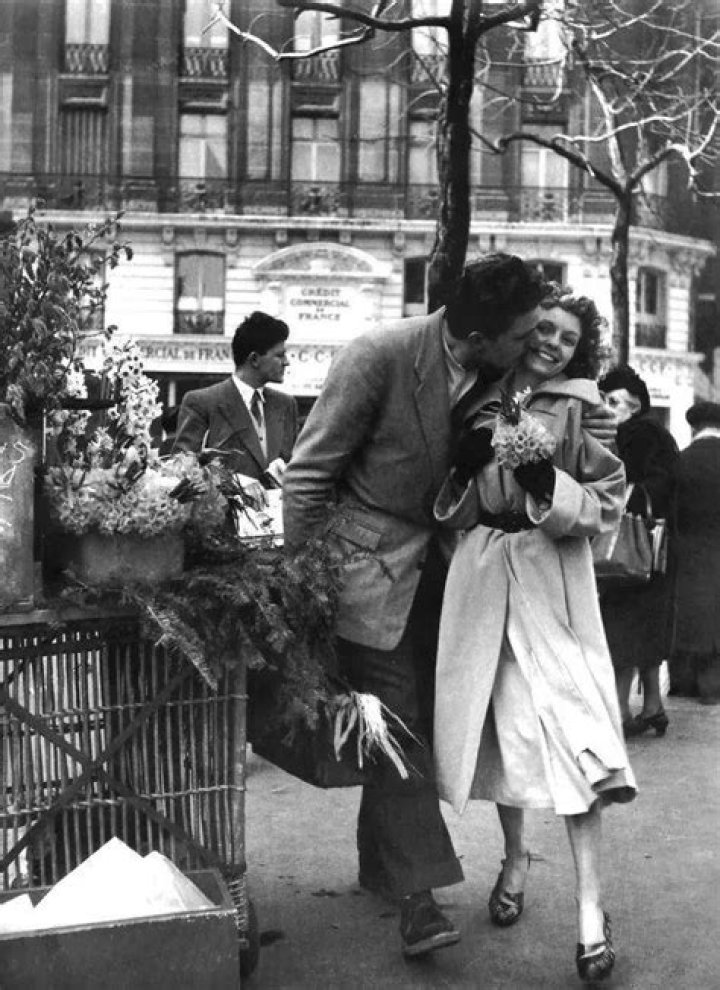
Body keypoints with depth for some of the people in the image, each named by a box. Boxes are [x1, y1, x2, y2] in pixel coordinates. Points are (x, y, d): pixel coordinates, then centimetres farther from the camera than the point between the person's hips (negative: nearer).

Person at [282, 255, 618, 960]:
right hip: (371, 561, -6)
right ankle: (416, 893, -4)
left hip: (438, 564, 6)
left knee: (418, 717, 11)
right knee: (396, 721, -8)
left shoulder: (499, 375, -3)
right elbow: (307, 474, -15)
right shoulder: (379, 358, -21)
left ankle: (380, 865, 28)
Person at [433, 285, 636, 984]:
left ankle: (589, 903, -7)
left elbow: (605, 505, 1)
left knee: (569, 722, -11)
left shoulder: (580, 410, 4)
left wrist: (547, 483, -15)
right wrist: (468, 458, -7)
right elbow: (452, 508, 13)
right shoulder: (483, 402, 11)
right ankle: (515, 859, 31)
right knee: (500, 720, 9)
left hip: (552, 578, -3)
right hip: (482, 573, 3)